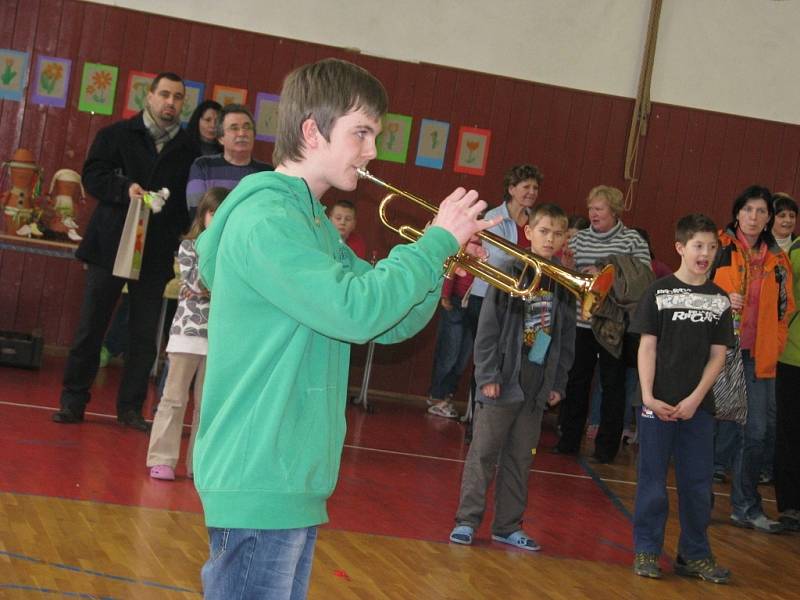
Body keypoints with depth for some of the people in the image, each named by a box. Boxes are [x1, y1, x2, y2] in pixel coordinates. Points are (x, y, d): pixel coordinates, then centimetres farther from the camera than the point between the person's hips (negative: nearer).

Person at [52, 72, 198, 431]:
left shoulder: (188, 150, 7)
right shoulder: (117, 135, 3)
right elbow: (92, 176, -2)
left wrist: (179, 233, -5)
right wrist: (125, 189, -19)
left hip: (156, 253, 2)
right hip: (111, 245, -1)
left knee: (144, 334, 4)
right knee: (91, 326, 3)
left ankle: (131, 407, 13)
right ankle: (73, 401, 11)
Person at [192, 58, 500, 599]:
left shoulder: (314, 223, 16)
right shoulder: (266, 218, -15)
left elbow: (389, 325, 15)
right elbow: (355, 311, -25)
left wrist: (444, 252, 0)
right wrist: (438, 241, -15)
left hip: (294, 480, 10)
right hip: (259, 486, -10)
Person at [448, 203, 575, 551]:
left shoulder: (565, 284, 7)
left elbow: (566, 339, 11)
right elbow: (488, 327, -8)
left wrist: (559, 384, 7)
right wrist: (488, 375, -12)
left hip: (537, 386, 4)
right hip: (503, 380, -4)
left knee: (520, 458, 11)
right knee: (483, 453, 2)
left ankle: (508, 526, 19)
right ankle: (467, 520, 10)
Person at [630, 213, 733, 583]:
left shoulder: (719, 300, 6)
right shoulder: (659, 292, -2)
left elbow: (718, 354, 5)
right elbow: (647, 347, -3)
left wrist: (695, 399, -6)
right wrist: (649, 397, -11)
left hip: (698, 405, 3)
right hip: (658, 403, -3)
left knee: (698, 482, 7)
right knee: (653, 479, 4)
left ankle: (694, 555, 18)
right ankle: (646, 551, 13)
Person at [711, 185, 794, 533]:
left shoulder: (778, 261, 11)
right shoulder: (719, 249, -1)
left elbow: (785, 308, 19)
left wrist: (774, 345, 7)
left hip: (759, 357, 4)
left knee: (755, 433, 5)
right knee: (722, 428, 0)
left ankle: (746, 507, 16)